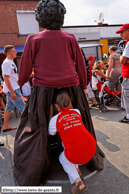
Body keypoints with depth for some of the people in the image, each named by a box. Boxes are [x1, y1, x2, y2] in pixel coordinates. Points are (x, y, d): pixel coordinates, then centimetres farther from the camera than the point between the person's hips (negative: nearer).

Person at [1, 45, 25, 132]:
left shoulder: (11, 62, 15)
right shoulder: (7, 63, -16)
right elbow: (6, 78, -22)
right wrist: (12, 92, -24)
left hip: (13, 89, 10)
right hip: (11, 89, -10)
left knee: (9, 107, 15)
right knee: (22, 107, -5)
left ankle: (5, 126, 25)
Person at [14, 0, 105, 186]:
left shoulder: (34, 39, 0)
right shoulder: (70, 38, 5)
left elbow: (26, 65, 3)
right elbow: (80, 64, 6)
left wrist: (21, 81, 22)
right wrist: (83, 85, 17)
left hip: (44, 89, -2)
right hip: (71, 87, 3)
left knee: (35, 129, 10)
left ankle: (30, 174, 20)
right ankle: (92, 160, 39)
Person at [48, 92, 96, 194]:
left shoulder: (55, 119, -1)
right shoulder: (77, 112, 10)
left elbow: (51, 133, 18)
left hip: (77, 156, -5)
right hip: (92, 149, 5)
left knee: (62, 158, 30)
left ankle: (77, 181, 13)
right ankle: (76, 168, 39)